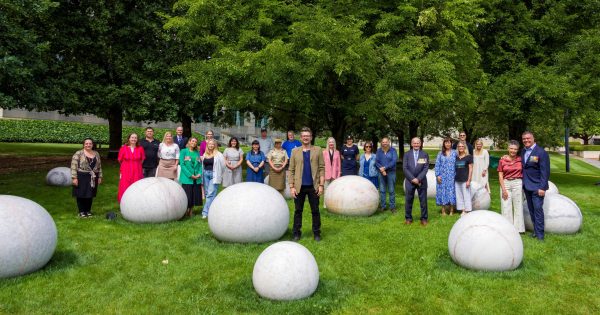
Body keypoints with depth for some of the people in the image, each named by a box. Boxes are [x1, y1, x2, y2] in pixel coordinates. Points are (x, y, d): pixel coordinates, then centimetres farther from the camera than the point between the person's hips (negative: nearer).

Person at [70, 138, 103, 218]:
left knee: (90, 195, 9)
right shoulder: (78, 153, -5)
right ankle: (81, 211, 12)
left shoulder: (96, 154, 9)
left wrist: (100, 177, 10)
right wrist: (74, 178, -15)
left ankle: (88, 210, 20)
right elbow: (73, 166, -9)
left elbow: (99, 166, 14)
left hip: (92, 178, 4)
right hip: (81, 177, -4)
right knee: (81, 194, 2)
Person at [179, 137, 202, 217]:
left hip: (197, 179, 5)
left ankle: (191, 212, 18)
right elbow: (182, 164, -7)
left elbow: (200, 165, 11)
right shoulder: (183, 151, -1)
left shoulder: (197, 153, 13)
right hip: (187, 178, -4)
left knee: (195, 195, 6)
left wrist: (199, 174, -7)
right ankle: (185, 212, 9)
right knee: (187, 196, -4)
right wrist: (190, 175, -14)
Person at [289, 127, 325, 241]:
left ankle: (316, 233, 18)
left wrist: (321, 185, -8)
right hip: (299, 186, 1)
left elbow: (322, 168, -1)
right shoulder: (295, 151, 5)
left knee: (315, 211, 8)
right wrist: (291, 187, -4)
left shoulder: (317, 150, 3)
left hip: (313, 186, -1)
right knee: (298, 211, 8)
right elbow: (291, 170, 3)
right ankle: (296, 233, 17)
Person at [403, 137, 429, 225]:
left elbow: (426, 168, -3)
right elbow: (405, 168, -2)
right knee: (408, 200, 3)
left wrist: (418, 179, -13)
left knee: (423, 200, 4)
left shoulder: (425, 154, 3)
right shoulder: (407, 154, 4)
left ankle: (424, 218, 14)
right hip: (410, 180, 0)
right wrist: (412, 179, -12)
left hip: (421, 181, 0)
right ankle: (408, 218, 14)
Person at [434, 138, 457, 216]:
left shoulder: (454, 153, 5)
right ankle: (443, 210, 8)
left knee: (451, 191, 0)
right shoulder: (440, 153, 4)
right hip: (442, 176, 0)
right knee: (443, 192, 1)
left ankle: (451, 210, 7)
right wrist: (437, 175, -5)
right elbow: (437, 165, 2)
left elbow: (457, 165, 6)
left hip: (451, 177, 0)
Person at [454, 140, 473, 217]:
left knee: (466, 196, -1)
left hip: (465, 180, -5)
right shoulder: (456, 157, 9)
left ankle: (467, 211, 7)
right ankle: (463, 210, 17)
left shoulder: (469, 157, -3)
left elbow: (470, 169, -5)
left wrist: (468, 180, -10)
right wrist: (453, 178, 7)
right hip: (457, 180, 5)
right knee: (459, 196, 8)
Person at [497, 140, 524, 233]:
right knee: (506, 207, 4)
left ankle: (518, 228, 16)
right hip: (505, 184, 0)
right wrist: (503, 189, -5)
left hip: (517, 183, 0)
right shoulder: (502, 160, 0)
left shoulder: (521, 159, 0)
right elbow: (500, 176, 0)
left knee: (518, 206, 6)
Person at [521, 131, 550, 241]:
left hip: (537, 186, -7)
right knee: (531, 209, 11)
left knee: (538, 209, -6)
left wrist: (542, 187, -18)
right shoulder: (523, 152, 10)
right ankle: (535, 230, 20)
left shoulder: (541, 152, -10)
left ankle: (540, 234, 0)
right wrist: (523, 184, 7)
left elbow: (545, 171, -13)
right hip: (527, 186, 7)